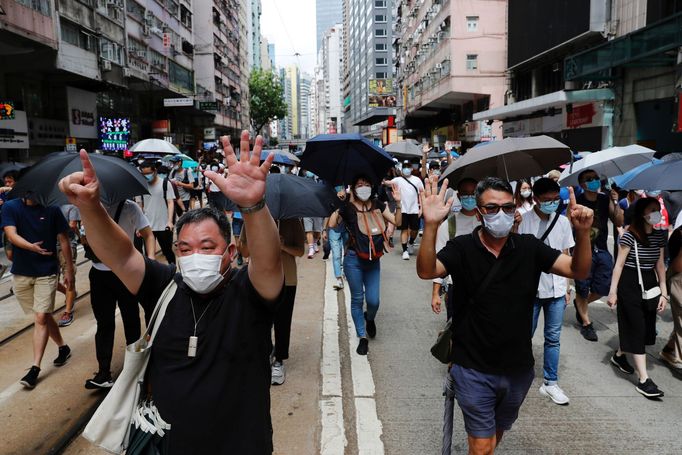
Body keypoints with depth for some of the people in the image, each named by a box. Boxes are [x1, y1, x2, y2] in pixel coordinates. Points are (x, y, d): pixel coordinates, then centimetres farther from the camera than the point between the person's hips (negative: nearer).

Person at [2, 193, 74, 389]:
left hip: (46, 272, -2)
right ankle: (63, 348, 34)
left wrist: (69, 270, 0)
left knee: (41, 318, -7)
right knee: (44, 315, 14)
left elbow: (63, 240, 1)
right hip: (21, 272, 2)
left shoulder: (51, 209, -4)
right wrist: (31, 246, -36)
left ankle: (35, 368, -2)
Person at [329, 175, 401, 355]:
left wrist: (398, 202, -10)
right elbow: (332, 224, -22)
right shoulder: (348, 207, -9)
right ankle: (362, 337, 23)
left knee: (373, 300, 1)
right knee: (357, 299, 7)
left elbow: (396, 221, 1)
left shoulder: (377, 205, 2)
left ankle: (369, 318, 38)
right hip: (354, 260, -3)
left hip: (373, 261, 3)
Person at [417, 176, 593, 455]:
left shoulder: (529, 248, -4)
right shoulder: (462, 248, -13)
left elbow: (579, 271, -9)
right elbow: (426, 271, -28)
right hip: (474, 370, -4)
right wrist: (431, 225, -44)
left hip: (518, 369, 4)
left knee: (498, 432, 27)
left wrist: (582, 233, -28)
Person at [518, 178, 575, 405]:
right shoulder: (523, 221, -8)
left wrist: (566, 288, 11)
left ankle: (550, 383, 22)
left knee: (553, 338, 10)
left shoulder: (563, 221, 4)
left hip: (556, 290, 4)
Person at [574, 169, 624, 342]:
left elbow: (619, 223, 0)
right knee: (582, 289, 5)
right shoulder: (576, 202, -10)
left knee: (603, 288, 8)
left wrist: (615, 203, -12)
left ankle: (580, 305, 37)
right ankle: (586, 323, 24)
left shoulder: (606, 200, 2)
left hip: (602, 250, 4)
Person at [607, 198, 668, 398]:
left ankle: (619, 355, 38)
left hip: (650, 284, 7)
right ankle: (644, 380, -1)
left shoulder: (660, 235, 6)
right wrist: (613, 291, -11)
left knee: (647, 327, 13)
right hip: (630, 285, -7)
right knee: (637, 329, -5)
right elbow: (619, 264, -10)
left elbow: (660, 265, 11)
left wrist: (663, 293, 9)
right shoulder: (630, 236, -12)